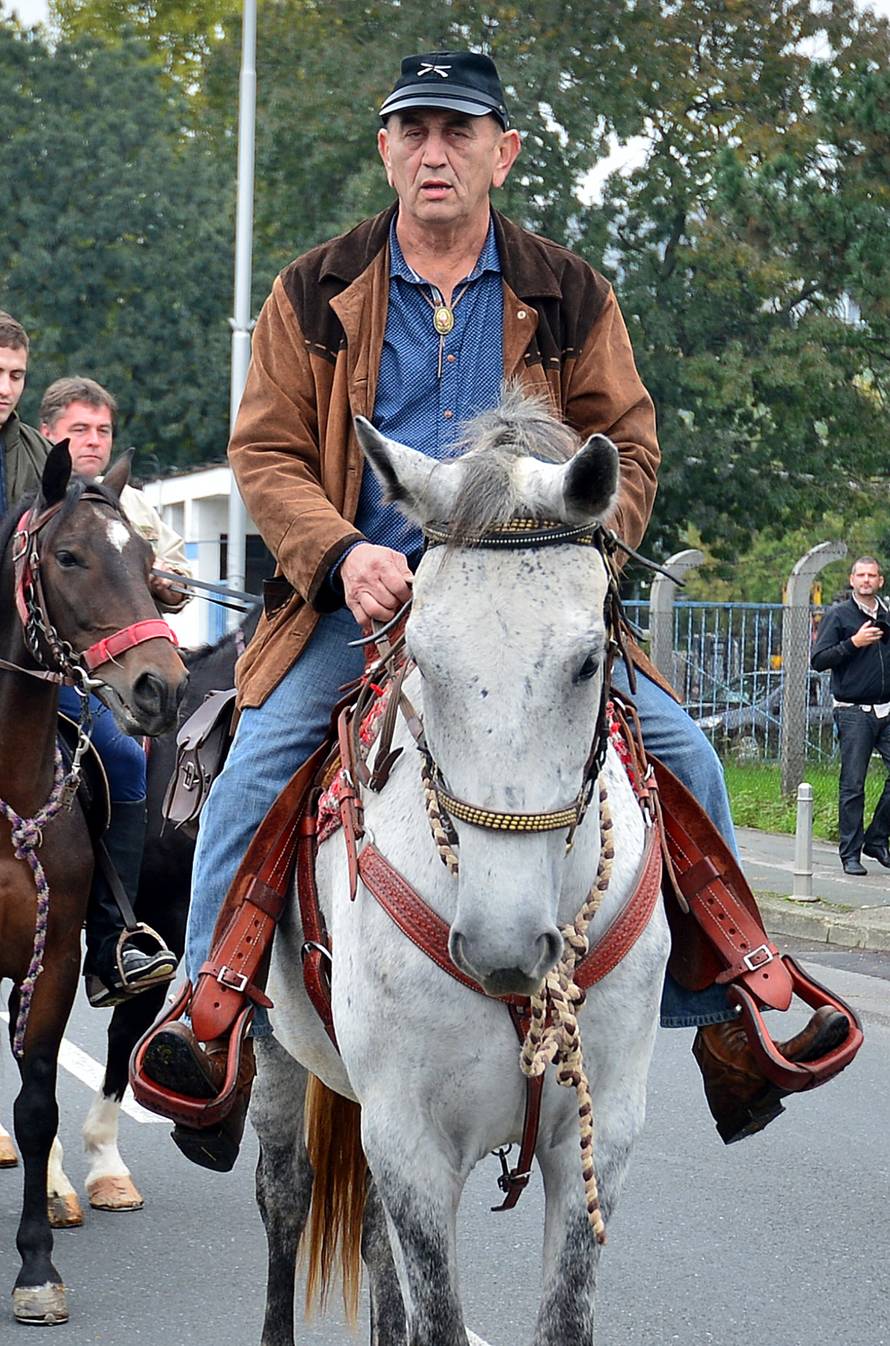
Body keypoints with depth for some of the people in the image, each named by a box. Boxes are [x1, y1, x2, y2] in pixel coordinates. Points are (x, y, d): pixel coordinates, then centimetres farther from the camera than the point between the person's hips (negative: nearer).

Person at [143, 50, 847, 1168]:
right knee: (257, 763, -23)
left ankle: (724, 1004, 3)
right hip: (358, 596, -1)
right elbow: (265, 453, 2)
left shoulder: (569, 296, 9)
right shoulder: (315, 295, 6)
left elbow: (628, 450, 7)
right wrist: (343, 553, -18)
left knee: (680, 752, -13)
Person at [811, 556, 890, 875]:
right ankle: (850, 854, 4)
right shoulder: (838, 615, 0)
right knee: (852, 786, -3)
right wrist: (854, 643, -16)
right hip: (853, 713, -4)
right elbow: (818, 660, -8)